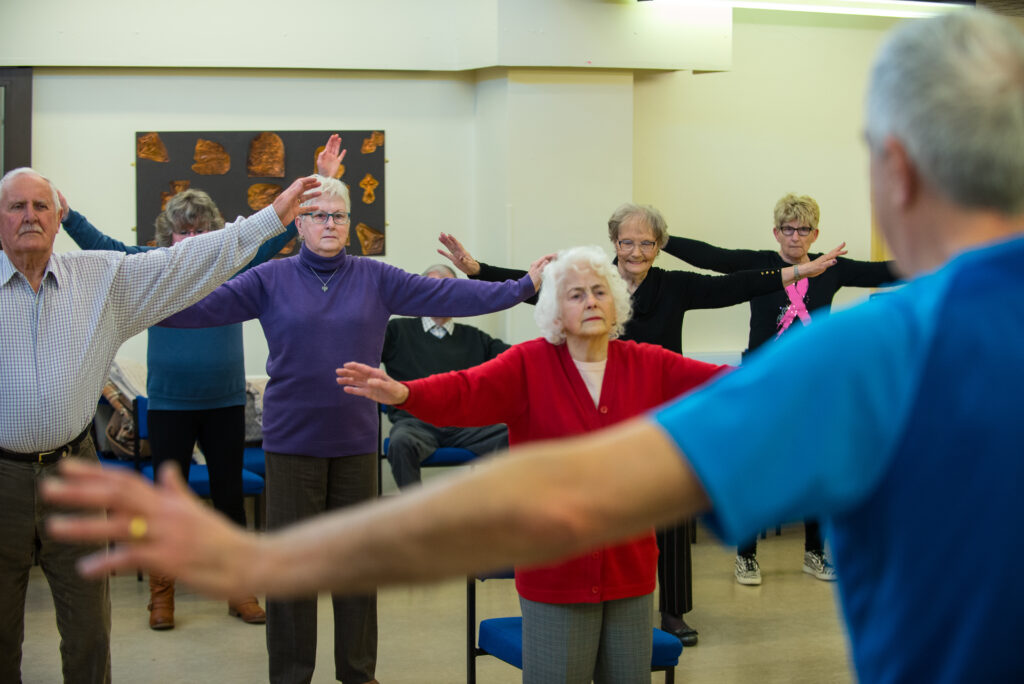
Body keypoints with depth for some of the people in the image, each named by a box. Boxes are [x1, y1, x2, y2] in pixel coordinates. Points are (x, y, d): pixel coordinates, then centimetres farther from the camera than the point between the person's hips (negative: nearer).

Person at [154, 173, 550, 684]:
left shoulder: (374, 279, 3)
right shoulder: (272, 280, 0)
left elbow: (444, 295, -2)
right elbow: (207, 305, -7)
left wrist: (522, 287, -7)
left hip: (355, 442, 2)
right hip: (292, 442, -2)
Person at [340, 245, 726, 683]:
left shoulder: (649, 367, 2)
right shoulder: (529, 364, -7)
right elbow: (465, 392, -20)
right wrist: (404, 393, -39)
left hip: (630, 572, 3)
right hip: (556, 573, -3)